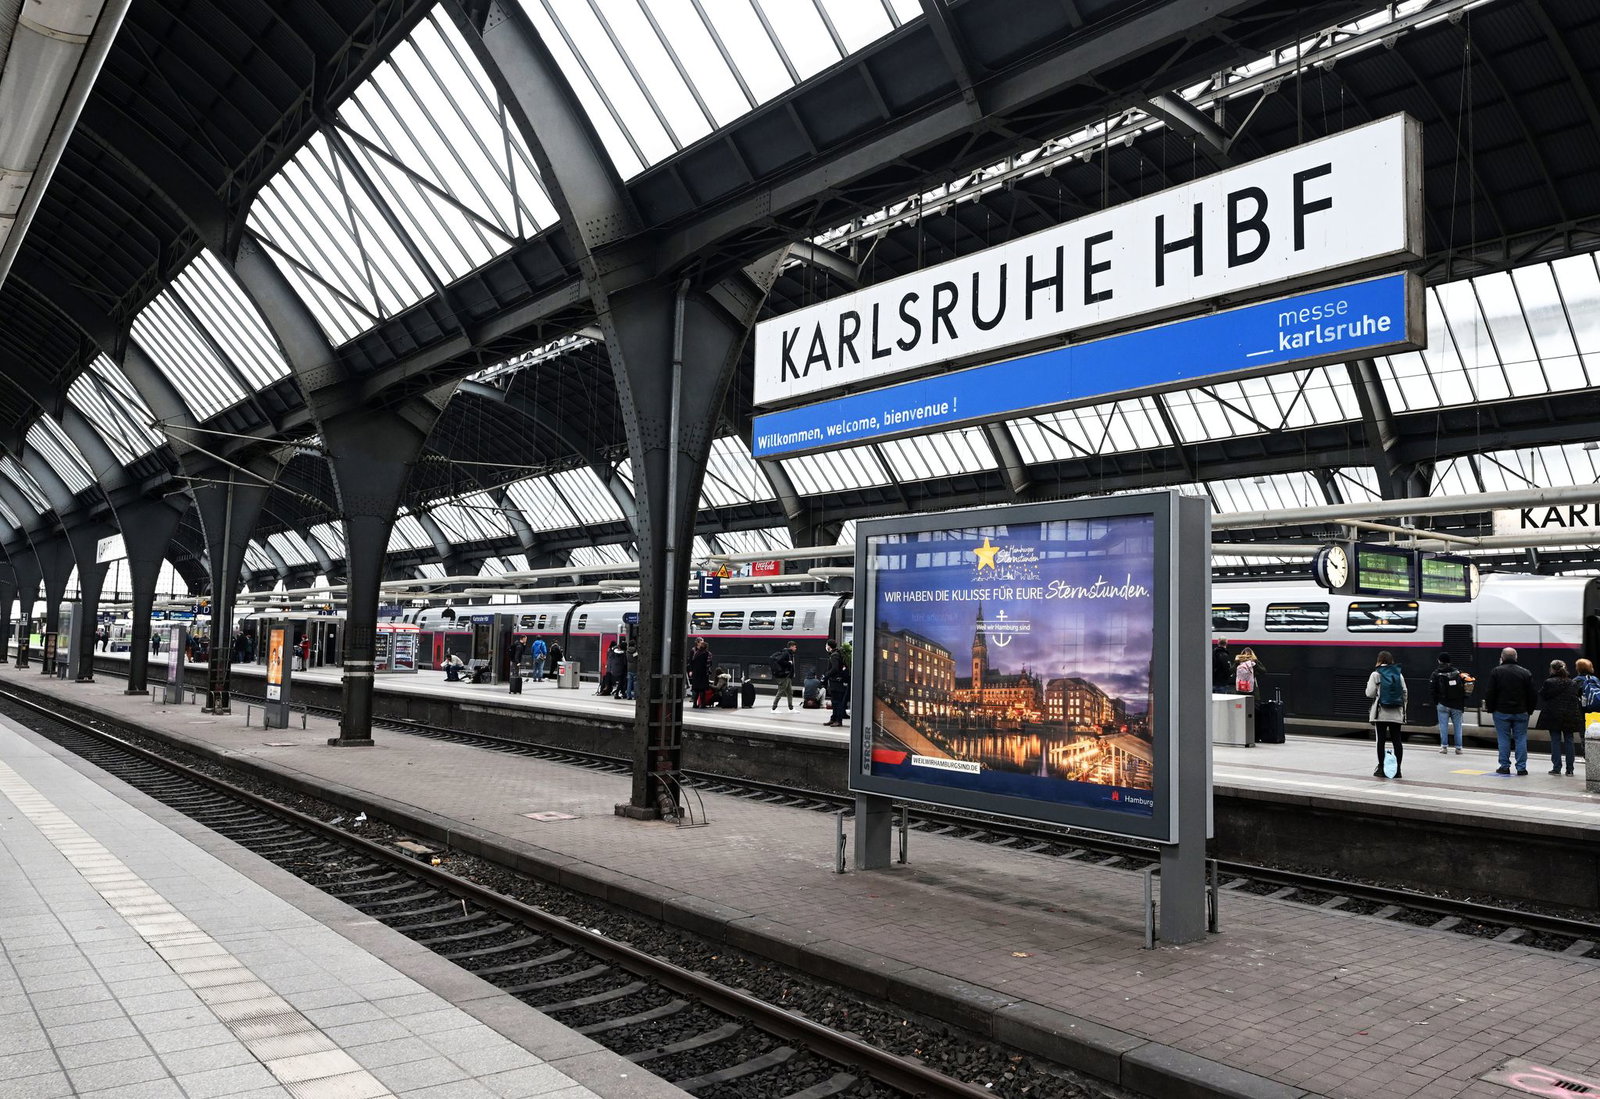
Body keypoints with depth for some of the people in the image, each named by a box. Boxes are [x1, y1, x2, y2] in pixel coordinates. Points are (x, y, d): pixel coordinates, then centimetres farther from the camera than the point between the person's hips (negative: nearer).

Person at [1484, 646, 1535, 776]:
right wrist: (1529, 709, 13)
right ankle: (1521, 767, 5)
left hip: (1502, 712, -2)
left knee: (1504, 739, 3)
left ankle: (1505, 766, 5)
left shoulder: (1496, 672, -6)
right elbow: (1531, 694, 4)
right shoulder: (1525, 673, 3)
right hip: (1521, 712, 2)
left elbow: (1490, 693, -6)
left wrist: (1490, 708, 4)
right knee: (1521, 739, 6)